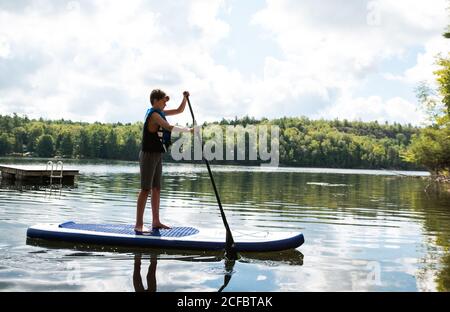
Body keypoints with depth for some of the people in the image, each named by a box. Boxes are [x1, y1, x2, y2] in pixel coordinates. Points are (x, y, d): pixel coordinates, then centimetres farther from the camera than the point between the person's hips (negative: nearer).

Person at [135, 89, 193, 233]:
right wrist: (189, 130, -20)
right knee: (146, 190, -9)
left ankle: (156, 221, 20)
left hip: (157, 156, 9)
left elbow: (179, 110, 20)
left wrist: (185, 98, 5)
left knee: (156, 189, 12)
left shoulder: (159, 112, 13)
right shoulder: (153, 114, -15)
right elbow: (169, 127, -25)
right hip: (149, 155, -9)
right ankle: (139, 225, -6)